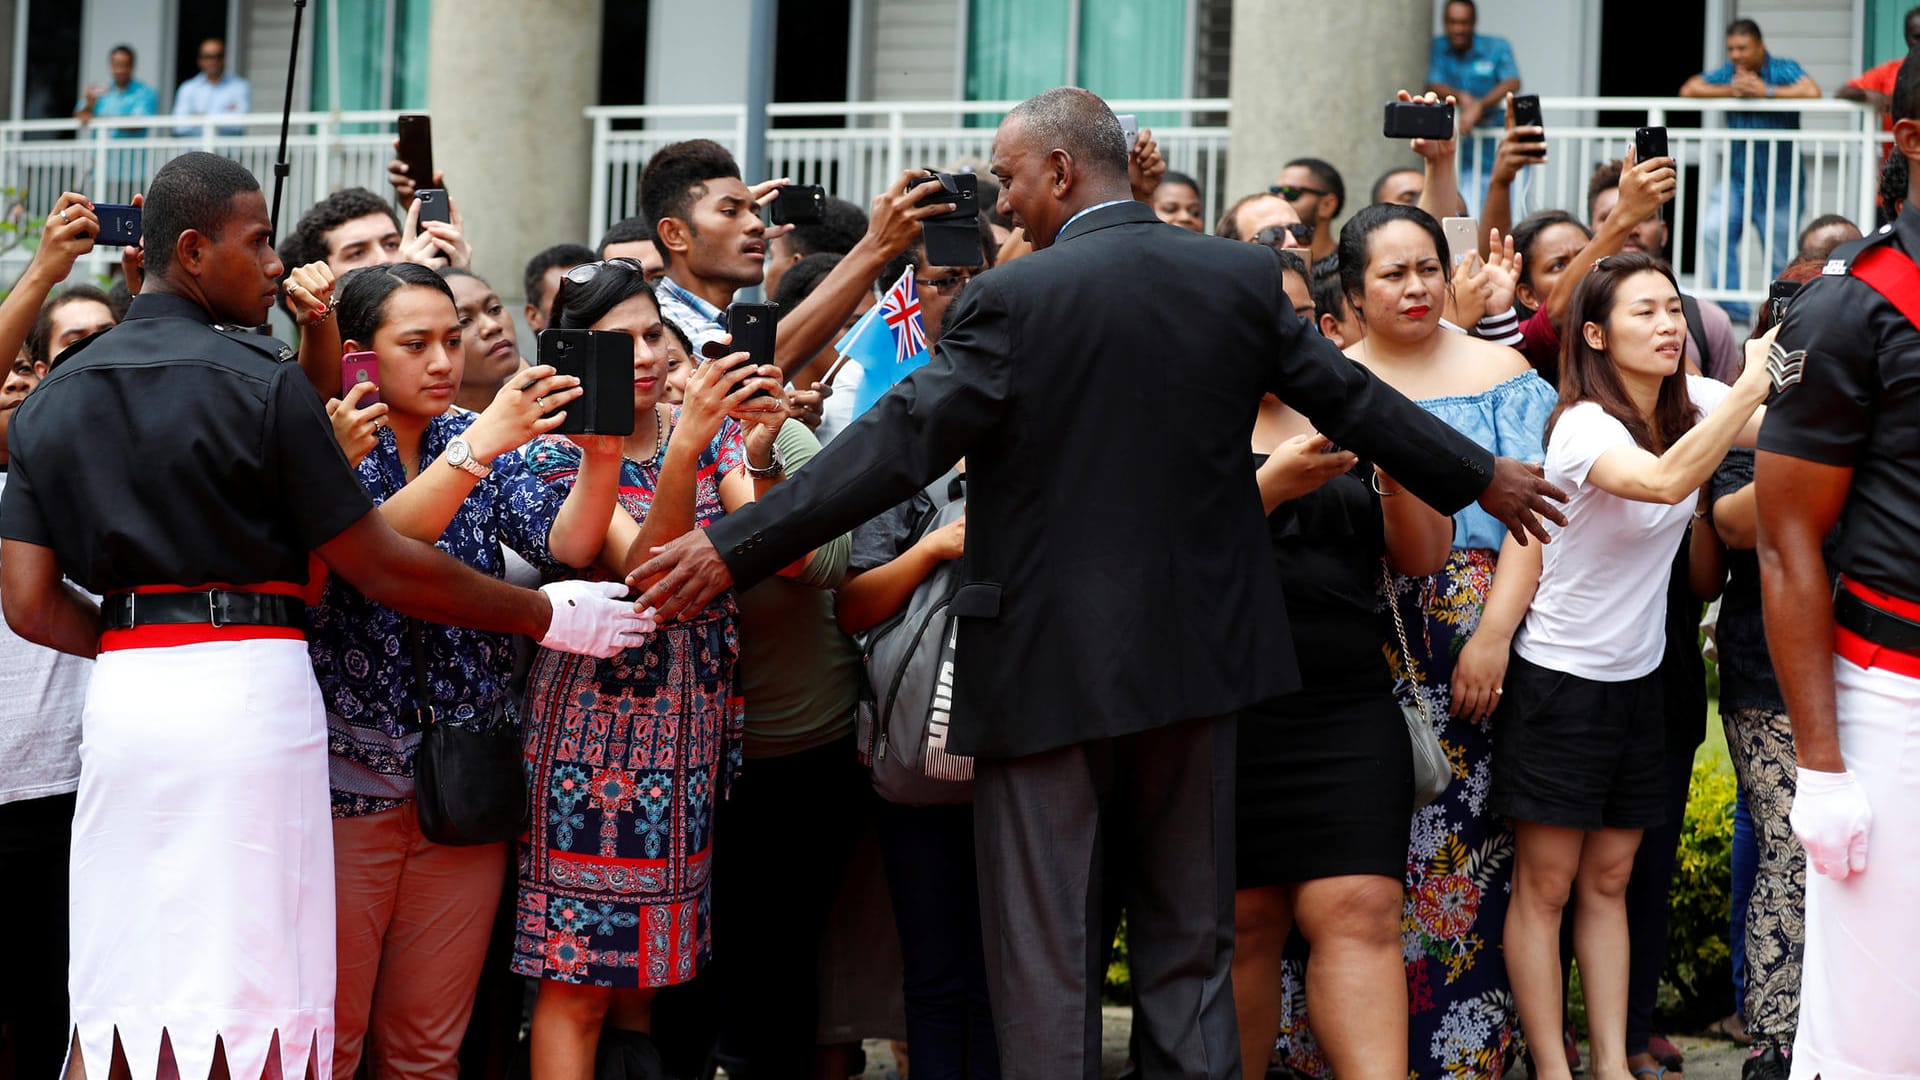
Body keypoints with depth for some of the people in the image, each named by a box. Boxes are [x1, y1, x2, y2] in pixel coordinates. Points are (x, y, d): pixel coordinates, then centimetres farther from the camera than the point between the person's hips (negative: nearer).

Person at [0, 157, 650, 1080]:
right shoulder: (260, 383, -5)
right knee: (249, 993, -1)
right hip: (246, 689, -5)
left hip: (122, 693, 5)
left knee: (116, 1000, 8)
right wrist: (548, 615, 5)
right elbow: (382, 567, -4)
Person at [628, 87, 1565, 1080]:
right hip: (1195, 657, 5)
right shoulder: (1242, 277, 2)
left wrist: (734, 547, -16)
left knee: (1046, 963, 2)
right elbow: (1353, 399, 11)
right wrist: (1482, 475, 28)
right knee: (1189, 944, 14)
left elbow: (898, 442, -18)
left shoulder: (1013, 300, -13)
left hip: (1051, 669, -5)